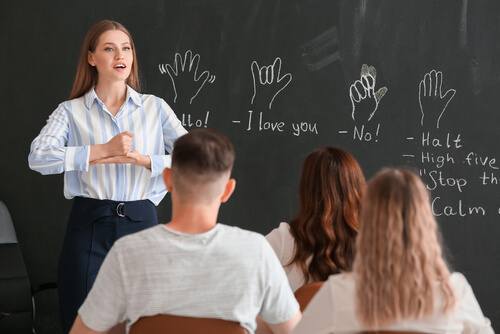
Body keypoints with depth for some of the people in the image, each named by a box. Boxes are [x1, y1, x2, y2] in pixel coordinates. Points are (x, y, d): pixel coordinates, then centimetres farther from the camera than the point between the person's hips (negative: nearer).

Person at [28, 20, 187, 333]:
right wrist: (104, 150, -16)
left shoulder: (155, 108, 10)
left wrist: (141, 159, -15)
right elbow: (38, 157, -12)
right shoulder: (71, 111, 6)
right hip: (89, 227, -1)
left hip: (141, 223, 1)